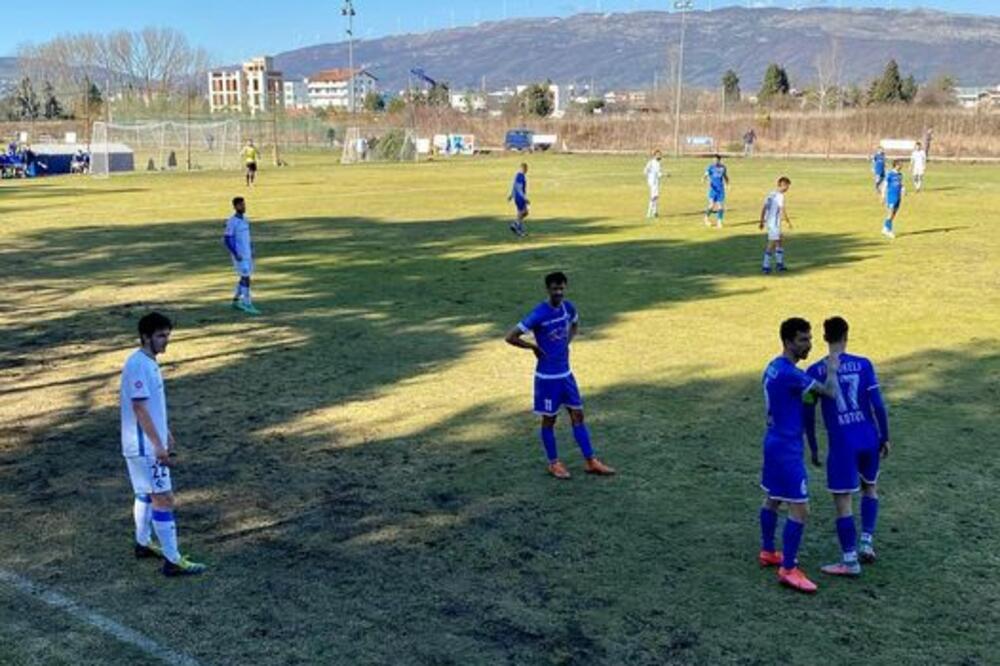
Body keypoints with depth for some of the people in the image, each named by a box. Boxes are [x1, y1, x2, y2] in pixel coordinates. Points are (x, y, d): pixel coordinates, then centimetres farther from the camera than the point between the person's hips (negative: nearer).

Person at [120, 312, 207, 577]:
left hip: (150, 444, 10)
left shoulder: (149, 362, 9)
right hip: (145, 447, -10)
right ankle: (173, 561, -4)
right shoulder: (138, 365, -22)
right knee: (164, 498, -8)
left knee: (146, 494, 22)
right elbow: (139, 409, -25)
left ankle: (143, 543, 38)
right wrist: (158, 446, -25)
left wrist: (166, 434, 24)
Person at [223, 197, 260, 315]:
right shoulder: (232, 222, -15)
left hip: (247, 254, 8)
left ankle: (236, 301, 25)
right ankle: (248, 305, -7)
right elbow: (226, 239, -15)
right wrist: (236, 254, -20)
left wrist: (252, 250, 14)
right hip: (239, 256, -8)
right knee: (246, 278, -10)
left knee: (245, 278, 12)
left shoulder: (244, 219, 10)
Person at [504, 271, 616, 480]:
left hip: (566, 373, 6)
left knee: (578, 415, 8)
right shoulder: (538, 314, -20)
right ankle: (554, 463, 21)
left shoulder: (568, 307, 0)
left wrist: (567, 343, 8)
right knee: (549, 419, 7)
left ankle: (591, 462, 15)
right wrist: (535, 347, -12)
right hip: (547, 376, -6)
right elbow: (510, 337, -20)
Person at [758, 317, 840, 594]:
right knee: (800, 509, -6)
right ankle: (788, 570, 1)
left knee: (772, 499, 21)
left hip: (775, 443, 10)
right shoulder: (790, 373, -24)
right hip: (787, 449, -10)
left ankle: (767, 552, 35)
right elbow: (830, 392, -21)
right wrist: (832, 369, -4)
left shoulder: (774, 367, 7)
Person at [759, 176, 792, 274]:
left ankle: (780, 264, 21)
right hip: (774, 223, -9)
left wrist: (762, 221, 16)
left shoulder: (771, 194, 11)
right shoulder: (780, 196, -14)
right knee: (772, 244, -5)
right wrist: (788, 222, -7)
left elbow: (764, 208, 12)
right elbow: (782, 210, -17)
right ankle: (766, 266, -3)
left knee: (780, 241, 17)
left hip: (769, 222, 9)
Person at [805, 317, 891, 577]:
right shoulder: (863, 364, -2)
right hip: (869, 439, 3)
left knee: (842, 502, 4)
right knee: (869, 488, 27)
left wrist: (813, 448, 7)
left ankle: (849, 561, 8)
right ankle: (866, 543, 23)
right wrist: (884, 437, 9)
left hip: (842, 444, -3)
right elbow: (878, 405, -3)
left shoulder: (816, 371, -6)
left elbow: (808, 413, -4)